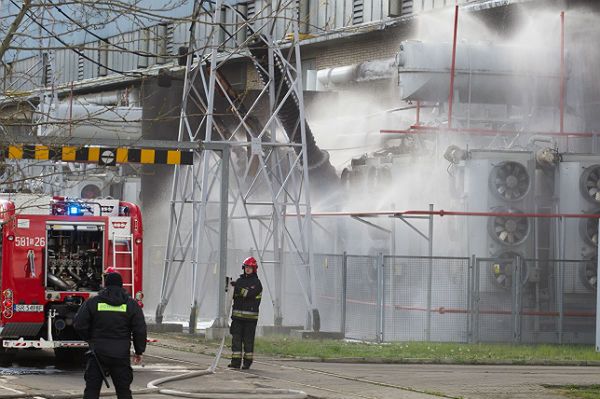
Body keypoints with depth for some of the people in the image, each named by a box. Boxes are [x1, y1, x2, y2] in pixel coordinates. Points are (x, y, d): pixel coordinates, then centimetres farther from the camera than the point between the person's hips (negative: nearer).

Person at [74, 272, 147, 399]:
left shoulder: (92, 302, 1)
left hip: (98, 352, -1)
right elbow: (140, 331, 0)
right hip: (121, 355, 1)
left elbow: (79, 325, -1)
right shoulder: (131, 305, 2)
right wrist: (139, 352, 11)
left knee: (92, 389, 3)